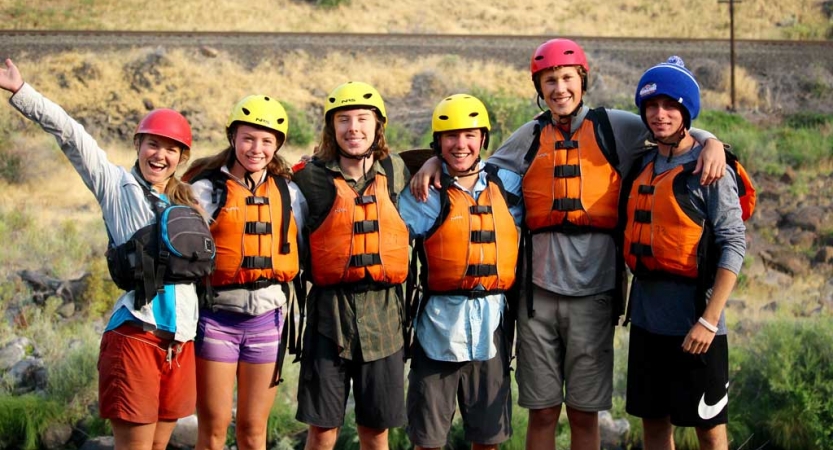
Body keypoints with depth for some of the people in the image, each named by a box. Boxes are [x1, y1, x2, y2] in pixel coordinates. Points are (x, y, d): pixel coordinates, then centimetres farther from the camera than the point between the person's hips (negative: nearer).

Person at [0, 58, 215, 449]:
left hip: (179, 340, 5)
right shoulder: (115, 185, 3)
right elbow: (69, 133, -5)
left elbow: (201, 265, 25)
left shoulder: (186, 204, 18)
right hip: (134, 333, -5)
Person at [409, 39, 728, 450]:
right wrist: (435, 162, 4)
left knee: (584, 413, 6)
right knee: (542, 411, 7)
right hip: (539, 288, 2)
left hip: (593, 288, -2)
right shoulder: (531, 137, 13)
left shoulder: (613, 127, 6)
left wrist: (711, 143, -11)